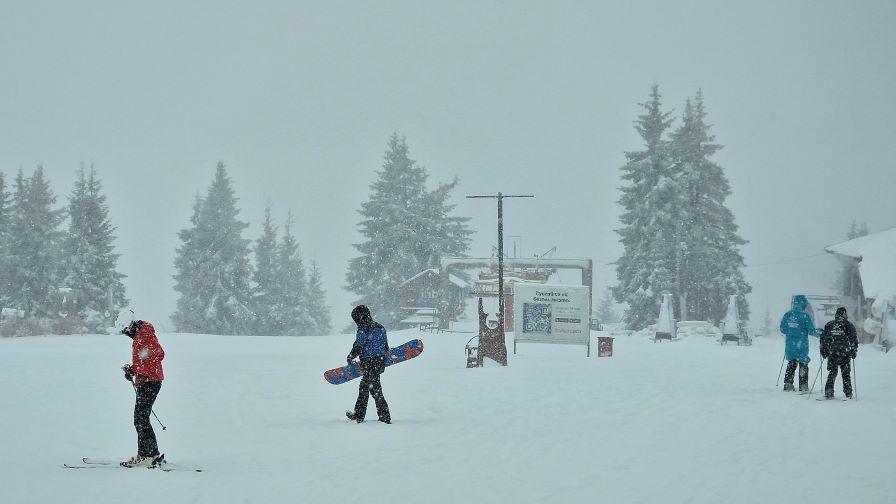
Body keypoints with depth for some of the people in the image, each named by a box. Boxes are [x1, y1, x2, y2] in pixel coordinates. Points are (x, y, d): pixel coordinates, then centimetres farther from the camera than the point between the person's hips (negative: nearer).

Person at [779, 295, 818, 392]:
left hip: (790, 345, 4)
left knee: (791, 364, 16)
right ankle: (803, 386, 6)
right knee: (803, 365, 7)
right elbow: (811, 330, -11)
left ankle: (788, 384, 13)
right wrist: (819, 333, 8)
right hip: (802, 346, -4)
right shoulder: (804, 316, -14)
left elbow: (782, 329, 6)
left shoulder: (787, 315, 1)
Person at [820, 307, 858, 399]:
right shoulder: (848, 325, 0)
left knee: (832, 373, 9)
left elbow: (823, 339, 9)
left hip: (832, 353, 2)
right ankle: (848, 393, 7)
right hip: (845, 354, -2)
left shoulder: (828, 325, 7)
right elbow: (854, 339, -3)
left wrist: (823, 352, 15)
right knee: (846, 374, 7)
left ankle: (829, 392, -2)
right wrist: (854, 351, 4)